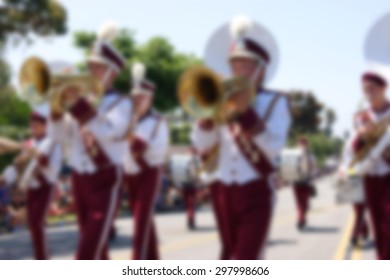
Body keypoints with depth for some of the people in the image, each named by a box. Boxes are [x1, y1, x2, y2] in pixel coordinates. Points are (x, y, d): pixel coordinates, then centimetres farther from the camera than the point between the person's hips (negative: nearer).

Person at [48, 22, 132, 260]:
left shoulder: (121, 103, -4)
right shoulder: (83, 101, 11)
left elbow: (109, 130, -25)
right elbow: (61, 136, 2)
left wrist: (78, 103, -30)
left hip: (105, 182, -6)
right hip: (79, 180, 6)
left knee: (88, 252, -11)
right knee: (96, 246, 17)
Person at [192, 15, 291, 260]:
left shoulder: (276, 102, 0)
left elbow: (274, 146, -16)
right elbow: (201, 145, 0)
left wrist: (245, 111, -22)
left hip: (257, 193, -5)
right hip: (225, 192, 5)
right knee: (233, 260, 15)